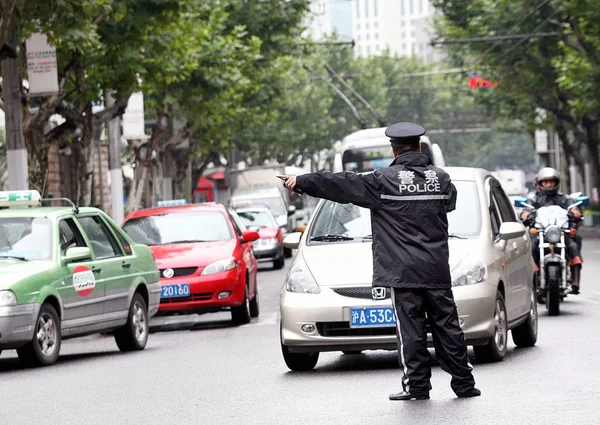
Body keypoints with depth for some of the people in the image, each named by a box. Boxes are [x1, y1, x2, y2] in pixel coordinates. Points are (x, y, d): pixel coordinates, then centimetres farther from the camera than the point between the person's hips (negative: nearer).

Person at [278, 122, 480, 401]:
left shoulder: (384, 180, -6)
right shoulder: (440, 178, 6)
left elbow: (341, 185, -3)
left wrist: (301, 181, 5)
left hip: (403, 272, -4)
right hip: (437, 270, 4)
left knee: (410, 329, 0)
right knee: (447, 326, 8)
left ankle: (417, 385, 0)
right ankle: (463, 382, 10)